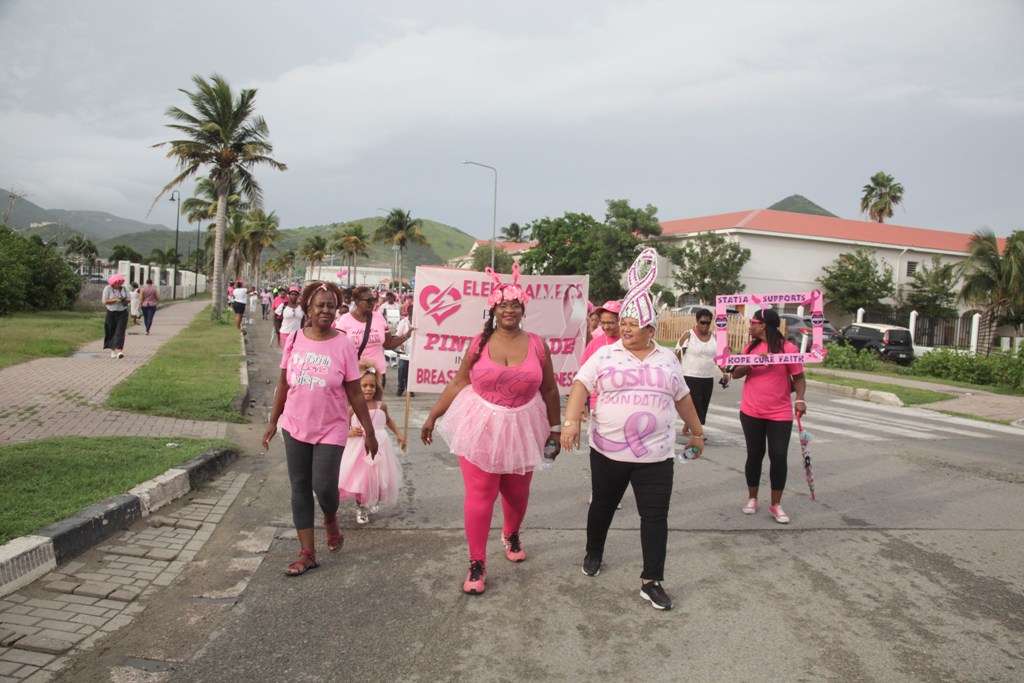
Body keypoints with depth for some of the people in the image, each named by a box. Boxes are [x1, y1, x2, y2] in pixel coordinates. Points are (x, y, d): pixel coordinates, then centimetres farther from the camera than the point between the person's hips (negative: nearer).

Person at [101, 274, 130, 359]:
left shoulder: (123, 288, 5)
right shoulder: (108, 289, -5)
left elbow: (129, 298, 9)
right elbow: (104, 301, -8)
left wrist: (126, 300, -14)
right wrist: (115, 300, -21)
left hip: (123, 313, 1)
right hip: (111, 313, -1)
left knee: (120, 331, -11)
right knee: (111, 332, 5)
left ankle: (119, 350, -21)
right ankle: (112, 349, 22)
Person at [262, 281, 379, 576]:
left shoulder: (343, 345, -10)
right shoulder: (294, 339, -2)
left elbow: (355, 394, -6)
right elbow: (283, 384, 7)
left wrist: (369, 432, -4)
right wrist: (273, 422, 9)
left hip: (330, 430, -3)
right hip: (295, 427, 3)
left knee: (324, 486, -8)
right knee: (300, 488, 8)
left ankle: (331, 521, 29)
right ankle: (307, 553, 20)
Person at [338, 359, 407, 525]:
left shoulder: (381, 406, 0)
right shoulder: (352, 408, -8)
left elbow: (388, 420, 20)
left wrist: (399, 434, 16)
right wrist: (350, 432, -21)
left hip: (378, 448, 2)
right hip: (359, 449, -2)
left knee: (377, 478, 6)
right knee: (359, 477, -3)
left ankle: (373, 502, 36)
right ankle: (361, 507, 22)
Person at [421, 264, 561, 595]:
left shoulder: (537, 345, -1)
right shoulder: (479, 344, -2)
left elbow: (549, 390, 6)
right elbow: (458, 384, 3)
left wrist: (554, 429, 8)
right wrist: (432, 417, 1)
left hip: (521, 428, 1)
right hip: (480, 427, -1)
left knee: (517, 492, 14)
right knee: (479, 496, -2)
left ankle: (511, 535, 46)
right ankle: (477, 563, 13)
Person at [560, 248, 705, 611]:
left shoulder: (668, 358, 7)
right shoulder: (605, 354, -2)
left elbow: (682, 398, 17)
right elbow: (580, 386, -11)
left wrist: (696, 432, 22)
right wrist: (571, 422, -25)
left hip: (655, 455, 1)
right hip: (607, 451, -1)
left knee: (655, 515, -1)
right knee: (603, 505, 17)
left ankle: (651, 581, 9)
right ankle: (593, 554, 41)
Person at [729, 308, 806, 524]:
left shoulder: (788, 348, -9)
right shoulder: (751, 347, 4)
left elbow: (799, 377, -3)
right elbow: (736, 374, 0)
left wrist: (800, 398, -19)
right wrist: (752, 363, -19)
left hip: (780, 414, -3)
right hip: (751, 412, 3)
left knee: (779, 456, -3)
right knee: (755, 455, 12)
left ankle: (776, 505, 12)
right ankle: (752, 498, 26)